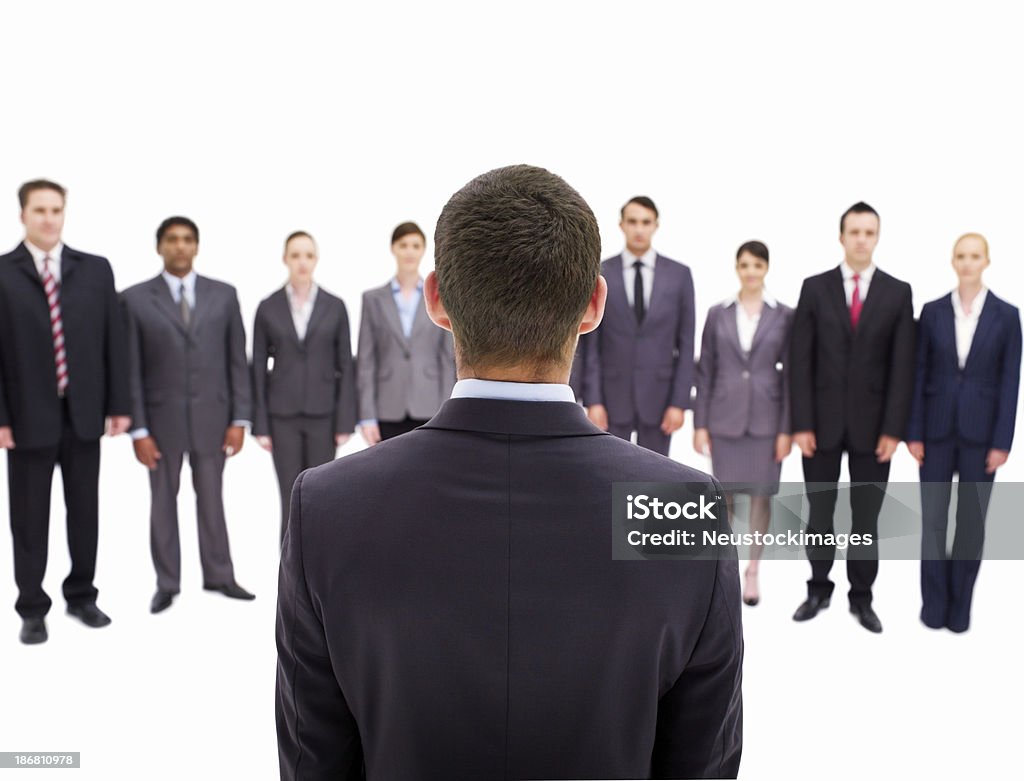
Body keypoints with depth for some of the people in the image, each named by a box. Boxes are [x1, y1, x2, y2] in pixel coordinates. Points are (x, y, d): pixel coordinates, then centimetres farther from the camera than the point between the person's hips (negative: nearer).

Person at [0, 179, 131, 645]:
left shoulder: (95, 269, 5)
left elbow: (114, 340, 5)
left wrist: (119, 404, 1)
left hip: (84, 412, 2)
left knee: (85, 512, 12)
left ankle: (82, 595, 28)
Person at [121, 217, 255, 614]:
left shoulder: (223, 295, 3)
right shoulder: (135, 298, -2)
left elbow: (237, 360, 3)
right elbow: (131, 369, -3)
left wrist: (239, 419, -2)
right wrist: (138, 428, -7)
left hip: (211, 416, 1)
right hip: (161, 417, -1)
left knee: (211, 499, 11)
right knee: (163, 501, 9)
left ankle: (219, 576, 23)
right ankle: (167, 583, 21)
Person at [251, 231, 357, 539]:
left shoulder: (334, 306, 1)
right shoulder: (267, 308, 1)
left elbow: (345, 366, 1)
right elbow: (258, 369, 2)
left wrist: (345, 421, -4)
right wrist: (260, 425, -2)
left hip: (322, 414, 0)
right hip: (283, 415, 0)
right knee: (291, 501, 2)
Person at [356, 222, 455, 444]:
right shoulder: (373, 299, 6)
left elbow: (448, 360, 5)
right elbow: (366, 363, 3)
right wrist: (367, 416, -4)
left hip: (429, 410, 0)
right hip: (389, 412, 0)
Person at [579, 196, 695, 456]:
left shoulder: (679, 274, 2)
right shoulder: (599, 274, 0)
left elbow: (686, 344, 1)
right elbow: (591, 345, -1)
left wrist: (680, 402, -4)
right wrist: (592, 400, -7)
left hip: (658, 395, 1)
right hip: (612, 396, -1)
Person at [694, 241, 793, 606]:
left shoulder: (784, 315, 0)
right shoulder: (718, 314, 3)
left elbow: (789, 374, -1)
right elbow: (705, 371, 4)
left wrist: (787, 428, -5)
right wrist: (700, 423, 0)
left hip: (766, 418, -1)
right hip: (725, 417, 1)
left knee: (761, 495, 5)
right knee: (724, 494, 7)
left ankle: (752, 571, 18)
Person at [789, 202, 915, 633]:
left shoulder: (898, 292, 2)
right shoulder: (814, 288, 1)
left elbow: (902, 366, -1)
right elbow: (800, 360, -2)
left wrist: (893, 428, -7)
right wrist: (801, 423, -8)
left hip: (872, 424, 0)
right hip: (823, 421, 0)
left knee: (866, 517, 9)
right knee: (819, 514, 9)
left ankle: (861, 597, 22)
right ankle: (819, 589, 24)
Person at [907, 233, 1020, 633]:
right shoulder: (932, 311, 2)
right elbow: (920, 374, 2)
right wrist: (914, 432, -2)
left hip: (980, 431, -1)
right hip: (937, 429, 1)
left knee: (971, 520, 7)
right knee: (933, 518, 5)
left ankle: (960, 604, 19)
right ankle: (933, 602, 17)